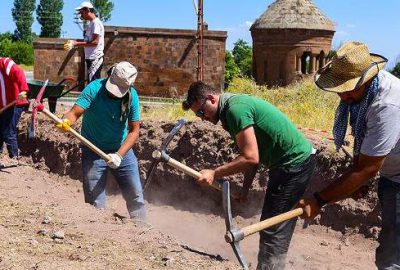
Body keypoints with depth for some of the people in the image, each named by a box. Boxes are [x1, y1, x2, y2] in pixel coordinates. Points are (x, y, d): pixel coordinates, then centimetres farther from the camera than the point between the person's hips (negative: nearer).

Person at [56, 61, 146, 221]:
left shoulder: (131, 96, -13)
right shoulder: (94, 89, -20)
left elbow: (134, 131, -13)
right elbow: (75, 112, -29)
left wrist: (119, 155, -24)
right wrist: (66, 121, -53)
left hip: (122, 149, 3)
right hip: (94, 152, -2)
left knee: (135, 195, 10)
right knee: (95, 202, -2)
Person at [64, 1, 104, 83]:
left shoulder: (96, 23, -12)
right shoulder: (91, 24, 17)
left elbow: (95, 42, -20)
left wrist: (76, 44, -19)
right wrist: (74, 42, 10)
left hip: (95, 59, -10)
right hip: (90, 58, 10)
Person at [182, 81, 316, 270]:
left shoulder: (235, 108, -19)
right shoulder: (232, 108, 12)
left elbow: (250, 158, -24)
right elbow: (253, 155, 15)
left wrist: (214, 174, -17)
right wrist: (244, 190, 12)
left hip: (295, 162, -10)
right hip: (295, 160, 10)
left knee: (273, 230, -5)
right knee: (277, 228, 18)